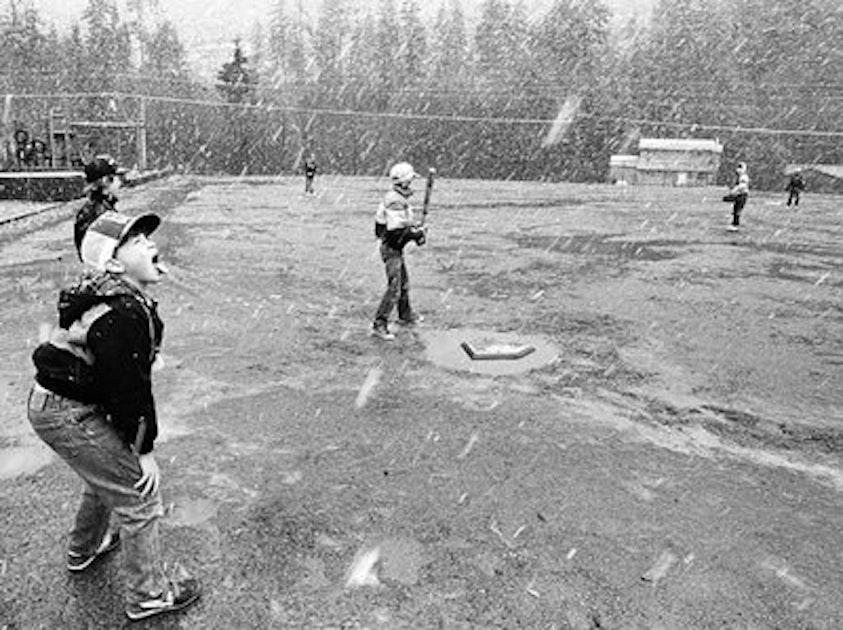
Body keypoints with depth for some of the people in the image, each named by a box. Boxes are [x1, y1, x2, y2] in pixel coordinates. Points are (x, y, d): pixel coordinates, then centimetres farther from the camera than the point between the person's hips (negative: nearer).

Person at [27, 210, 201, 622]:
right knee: (138, 494, 1)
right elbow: (131, 390, -24)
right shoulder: (123, 316, -29)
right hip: (68, 417, -10)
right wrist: (145, 451, -13)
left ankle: (84, 550, 57)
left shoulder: (109, 296, 3)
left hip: (49, 402, 10)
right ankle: (147, 596, 18)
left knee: (108, 476, 30)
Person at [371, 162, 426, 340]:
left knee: (404, 283, 23)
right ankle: (379, 325, -7)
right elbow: (395, 232, -28)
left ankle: (405, 316, 39)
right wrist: (417, 234, -17)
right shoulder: (395, 201, -23)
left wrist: (417, 230, 2)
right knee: (394, 288, -11)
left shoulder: (401, 198, 10)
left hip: (397, 248, 11)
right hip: (391, 248, -11)